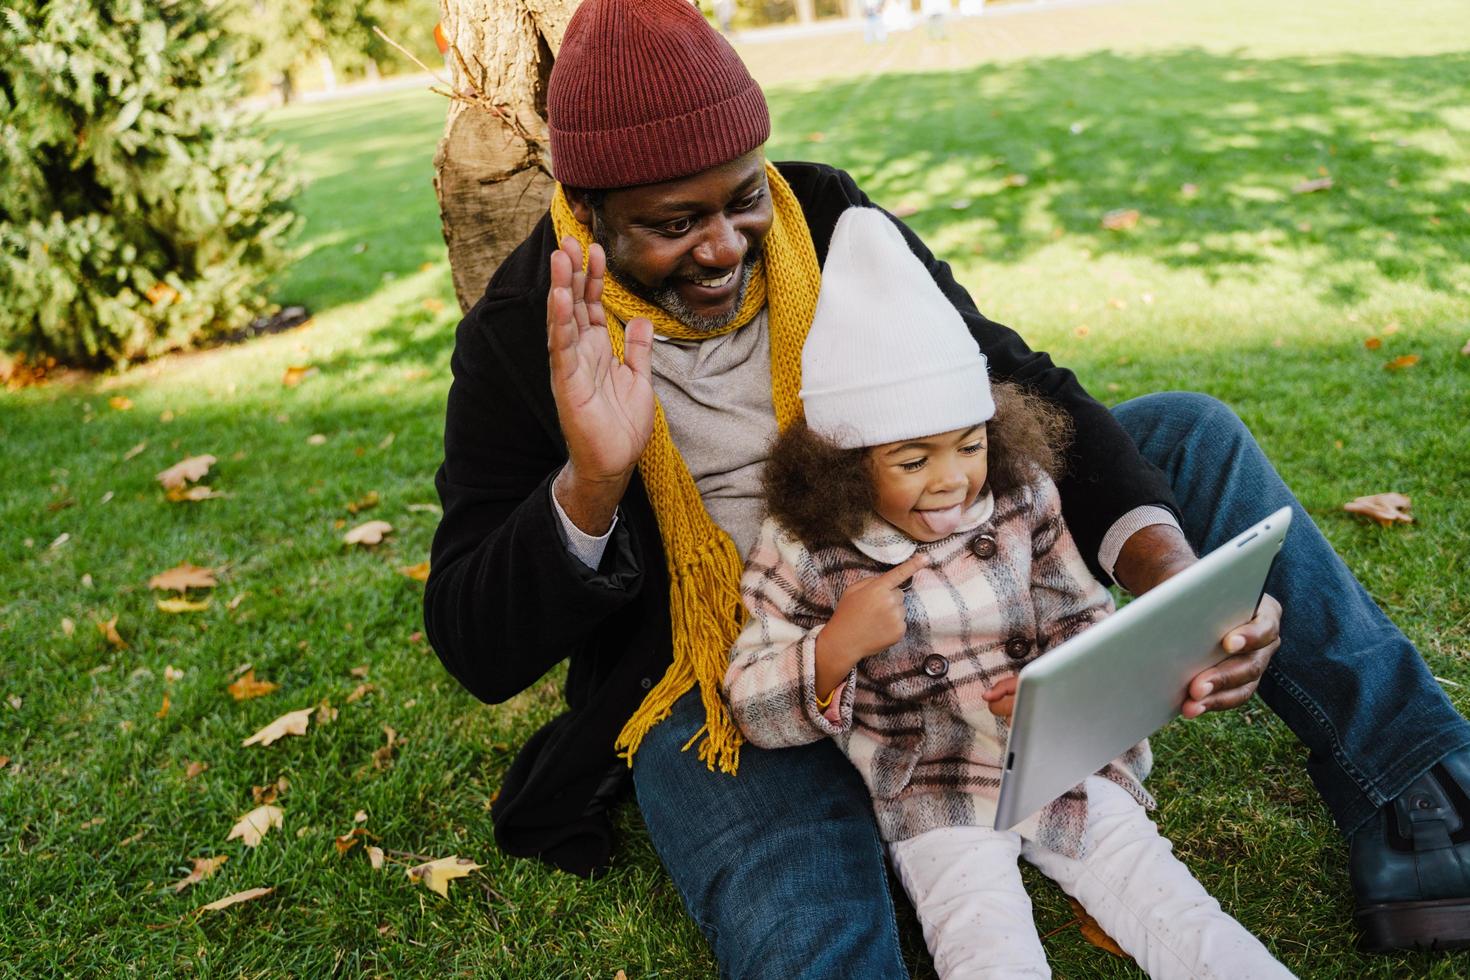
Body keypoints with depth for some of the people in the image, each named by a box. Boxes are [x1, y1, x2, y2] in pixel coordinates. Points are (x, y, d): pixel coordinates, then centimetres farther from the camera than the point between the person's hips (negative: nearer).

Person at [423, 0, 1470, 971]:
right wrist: (590, 486, -34)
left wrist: (1167, 567, -24)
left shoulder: (827, 217, -4)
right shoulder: (519, 338, -13)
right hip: (718, 680, -4)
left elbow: (1013, 382, -7)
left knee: (1191, 436, -2)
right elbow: (478, 650, -14)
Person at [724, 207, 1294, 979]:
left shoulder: (1021, 500, 0)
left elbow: (1085, 619, 9)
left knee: (1171, 907, -7)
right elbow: (753, 710, -6)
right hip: (933, 799, -3)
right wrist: (837, 645, -24)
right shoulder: (804, 555, -10)